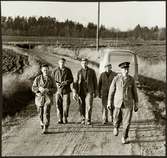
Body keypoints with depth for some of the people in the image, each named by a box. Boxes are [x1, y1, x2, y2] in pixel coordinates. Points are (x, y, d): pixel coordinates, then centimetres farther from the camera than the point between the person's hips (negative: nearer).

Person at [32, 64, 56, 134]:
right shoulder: (38, 78, 0)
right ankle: (42, 122, 41)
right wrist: (39, 89, -20)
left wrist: (48, 90, -15)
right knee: (41, 113, 10)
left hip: (48, 97, -1)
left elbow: (54, 89, 4)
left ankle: (45, 128, -13)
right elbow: (33, 88, -1)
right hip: (39, 97, 1)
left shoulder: (51, 79, 2)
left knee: (46, 112, -14)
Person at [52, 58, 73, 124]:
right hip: (58, 90, 0)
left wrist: (65, 82, -11)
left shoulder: (68, 70, 7)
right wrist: (56, 83, -11)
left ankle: (65, 118, 10)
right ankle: (60, 119, 7)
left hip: (66, 90, 0)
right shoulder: (55, 71, 7)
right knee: (58, 104, -2)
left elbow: (71, 79, 7)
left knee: (66, 104, -4)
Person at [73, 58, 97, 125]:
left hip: (89, 91, -2)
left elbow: (95, 82, 6)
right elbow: (76, 82, 4)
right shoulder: (79, 72, 6)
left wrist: (95, 92, 5)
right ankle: (83, 119, 24)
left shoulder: (92, 71, 2)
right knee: (82, 106, 6)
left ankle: (88, 120, -8)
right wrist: (74, 92, -5)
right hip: (81, 91, 2)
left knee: (89, 106, -12)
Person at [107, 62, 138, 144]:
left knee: (127, 122, -1)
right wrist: (109, 102, 3)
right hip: (118, 103, 0)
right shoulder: (116, 78, -7)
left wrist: (136, 104, 6)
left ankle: (124, 137, 17)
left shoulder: (131, 79, -4)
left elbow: (134, 92, 4)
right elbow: (111, 90, 1)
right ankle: (116, 127, 48)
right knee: (117, 119, 12)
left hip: (128, 103, 0)